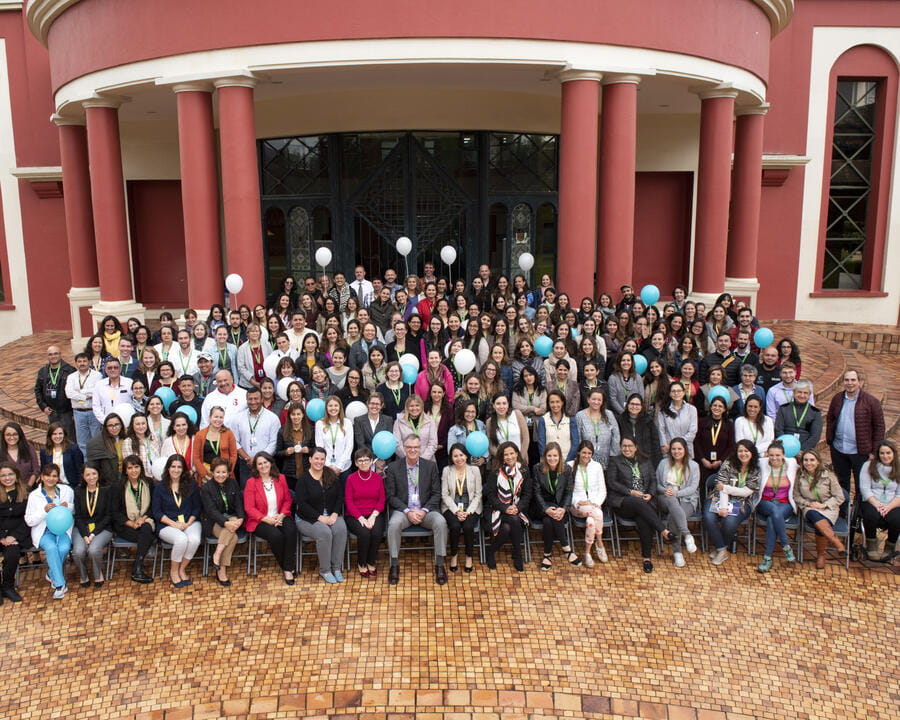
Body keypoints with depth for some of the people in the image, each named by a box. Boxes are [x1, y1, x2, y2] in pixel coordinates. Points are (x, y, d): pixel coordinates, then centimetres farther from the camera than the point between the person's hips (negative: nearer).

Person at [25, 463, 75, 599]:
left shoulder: (67, 490, 7)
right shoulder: (34, 495, 2)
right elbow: (29, 521, -1)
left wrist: (68, 506, -7)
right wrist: (44, 510, -17)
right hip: (44, 531, -1)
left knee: (64, 548, -30)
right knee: (51, 547, -32)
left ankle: (52, 574, -2)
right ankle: (60, 584, -26)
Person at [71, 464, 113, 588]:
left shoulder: (107, 490, 1)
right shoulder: (79, 492, 9)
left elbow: (108, 516, -2)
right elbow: (78, 516, 4)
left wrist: (94, 533, -13)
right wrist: (85, 535, -12)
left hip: (102, 528, -2)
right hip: (82, 529, 2)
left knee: (93, 549, -32)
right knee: (78, 551, -28)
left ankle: (98, 574, 0)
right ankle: (83, 576, 2)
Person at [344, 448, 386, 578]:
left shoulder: (378, 478, 7)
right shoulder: (351, 478, 2)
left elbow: (382, 500, 5)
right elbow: (348, 502, -2)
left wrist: (373, 516, -12)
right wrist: (361, 518, -15)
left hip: (374, 515, 1)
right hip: (355, 516, -1)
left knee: (377, 532, -29)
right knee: (364, 533, -31)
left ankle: (372, 562, -4)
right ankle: (362, 563, -5)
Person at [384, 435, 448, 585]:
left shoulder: (431, 466, 5)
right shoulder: (393, 467, 2)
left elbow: (436, 494, 5)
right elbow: (391, 496, -1)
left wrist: (424, 511, -12)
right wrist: (407, 511, -14)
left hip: (426, 510, 1)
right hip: (403, 510, -1)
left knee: (441, 522, -29)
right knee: (394, 524, -33)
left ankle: (439, 565, -17)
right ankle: (394, 565, -17)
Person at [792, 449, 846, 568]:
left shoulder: (828, 475, -4)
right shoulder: (799, 476, -1)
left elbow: (839, 497, 0)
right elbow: (796, 496, 6)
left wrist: (823, 505, -13)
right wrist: (808, 503, -11)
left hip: (828, 508, -1)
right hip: (809, 508, 1)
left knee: (820, 527, -33)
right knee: (813, 515, -38)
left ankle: (821, 554, -11)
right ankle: (836, 541, -34)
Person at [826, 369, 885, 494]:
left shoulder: (871, 401, -8)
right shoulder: (837, 399, 5)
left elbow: (879, 426, -6)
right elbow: (829, 419, 14)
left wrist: (875, 451, -9)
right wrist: (829, 441, 6)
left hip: (860, 452, -4)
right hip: (838, 450, 4)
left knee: (861, 484, 5)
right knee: (842, 482, 18)